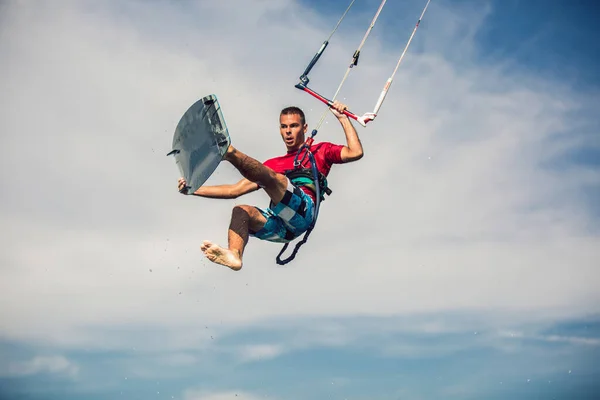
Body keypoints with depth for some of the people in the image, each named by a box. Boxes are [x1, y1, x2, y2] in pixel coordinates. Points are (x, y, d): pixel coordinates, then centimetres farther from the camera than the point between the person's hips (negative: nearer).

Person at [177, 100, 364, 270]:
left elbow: (355, 152, 7)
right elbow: (235, 190, 30)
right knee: (241, 210, -19)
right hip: (281, 228, 6)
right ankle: (234, 255, -43)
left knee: (271, 176, -26)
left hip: (302, 210, -6)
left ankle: (230, 152, -52)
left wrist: (342, 117, 10)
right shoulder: (273, 164, 35)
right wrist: (193, 189, 21)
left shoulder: (320, 151, 24)